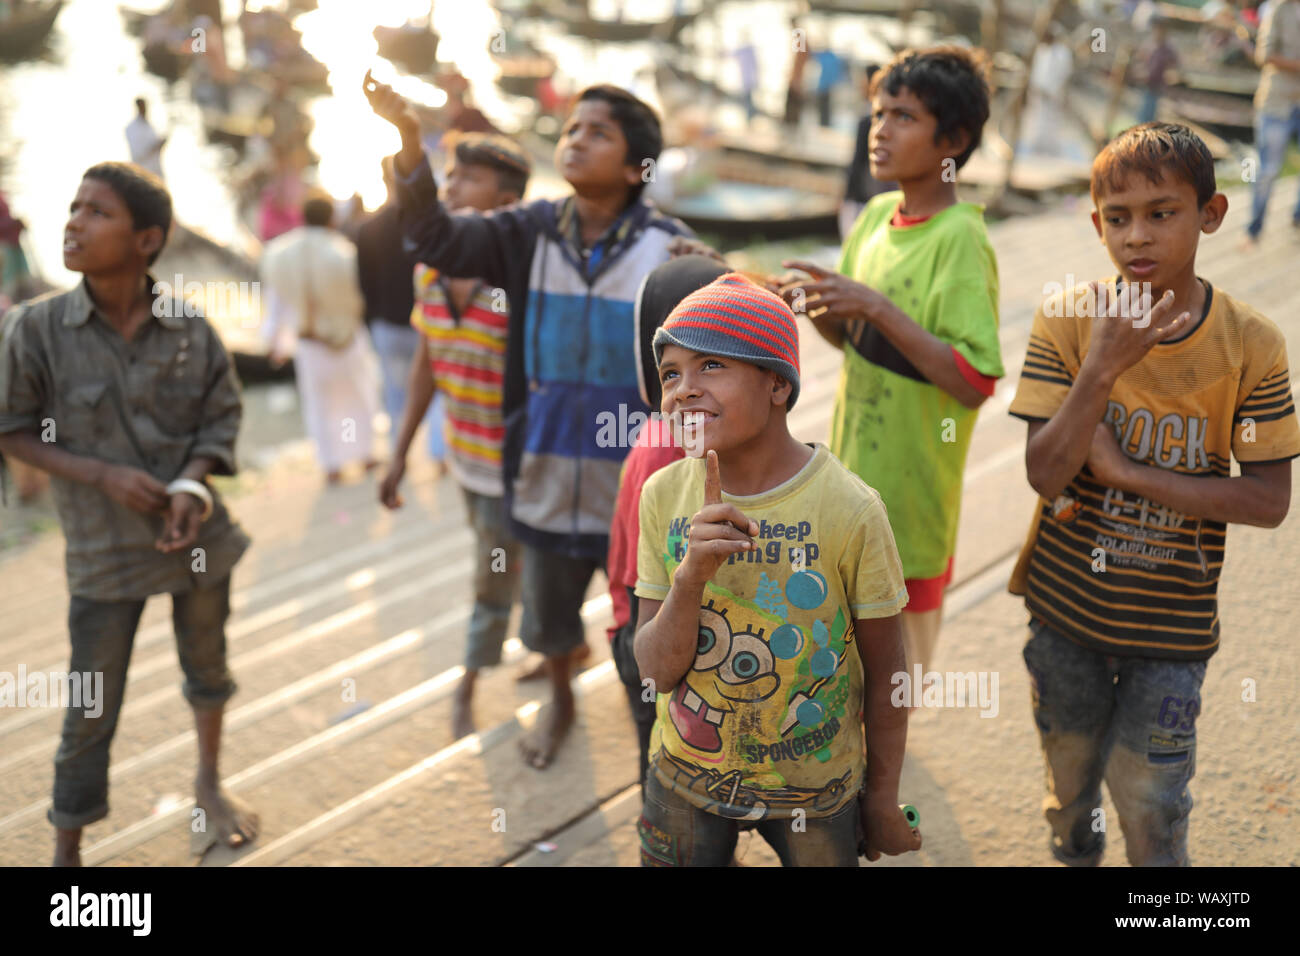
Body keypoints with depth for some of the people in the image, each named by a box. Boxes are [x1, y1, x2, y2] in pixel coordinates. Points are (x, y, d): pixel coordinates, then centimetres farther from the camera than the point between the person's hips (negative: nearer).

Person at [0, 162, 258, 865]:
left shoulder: (190, 327, -9)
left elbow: (222, 415, 0)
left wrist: (193, 483, -17)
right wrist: (102, 475, -18)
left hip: (197, 536, 2)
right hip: (104, 549, -2)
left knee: (207, 670, 24)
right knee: (90, 713, 5)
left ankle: (209, 784, 50)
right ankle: (66, 849, 23)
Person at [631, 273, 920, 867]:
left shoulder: (849, 509, -21)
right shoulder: (663, 495, -11)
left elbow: (884, 672, -9)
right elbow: (657, 671, -12)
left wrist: (883, 798, 0)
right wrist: (690, 575, -29)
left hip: (814, 787, -2)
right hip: (687, 771, 3)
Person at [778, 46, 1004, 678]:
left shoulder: (959, 239, -18)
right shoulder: (879, 213, 6)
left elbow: (974, 383, -24)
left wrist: (878, 308, -26)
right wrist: (816, 307, -5)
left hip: (907, 500, -7)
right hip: (850, 479, 7)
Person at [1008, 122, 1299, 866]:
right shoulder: (1068, 318, -13)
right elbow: (1045, 474, -17)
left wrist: (1125, 471, -21)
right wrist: (1104, 367, -31)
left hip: (1172, 622, -1)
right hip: (1067, 606, 2)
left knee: (1150, 807, 7)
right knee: (1069, 783, 21)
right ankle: (1074, 855, 48)